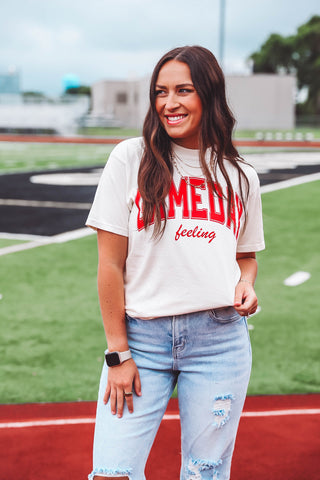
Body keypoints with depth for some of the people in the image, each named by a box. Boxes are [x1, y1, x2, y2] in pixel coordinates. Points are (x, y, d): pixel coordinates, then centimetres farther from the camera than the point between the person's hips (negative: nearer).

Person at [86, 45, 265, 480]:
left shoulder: (240, 177, 9)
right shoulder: (130, 159, -1)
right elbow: (111, 262, -3)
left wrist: (246, 285, -2)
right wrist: (117, 352, -6)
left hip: (219, 338, 2)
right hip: (142, 335, -2)